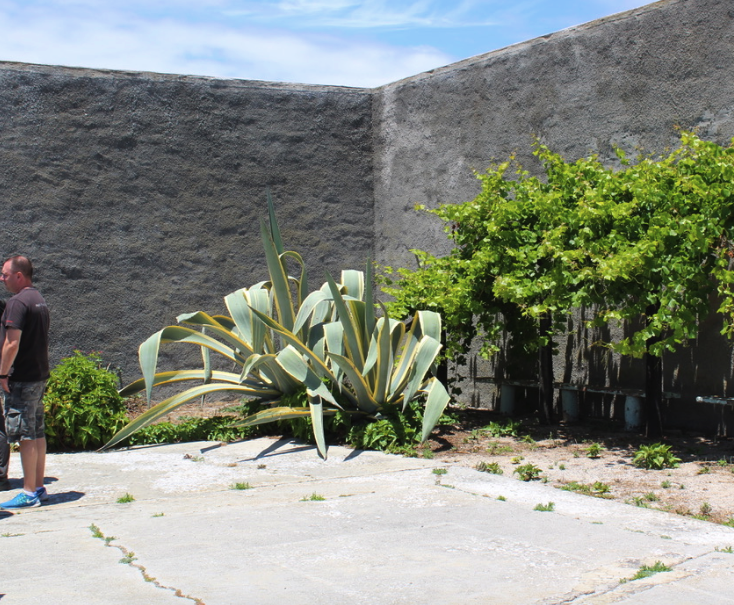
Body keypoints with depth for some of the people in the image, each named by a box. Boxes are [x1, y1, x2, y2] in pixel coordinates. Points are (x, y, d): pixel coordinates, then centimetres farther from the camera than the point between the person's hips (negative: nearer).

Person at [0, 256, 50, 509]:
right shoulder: (39, 300, 14)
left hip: (21, 379, -9)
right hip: (40, 375, 9)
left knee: (25, 436, -5)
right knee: (38, 434, 13)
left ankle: (29, 493, -2)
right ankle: (39, 488, 19)